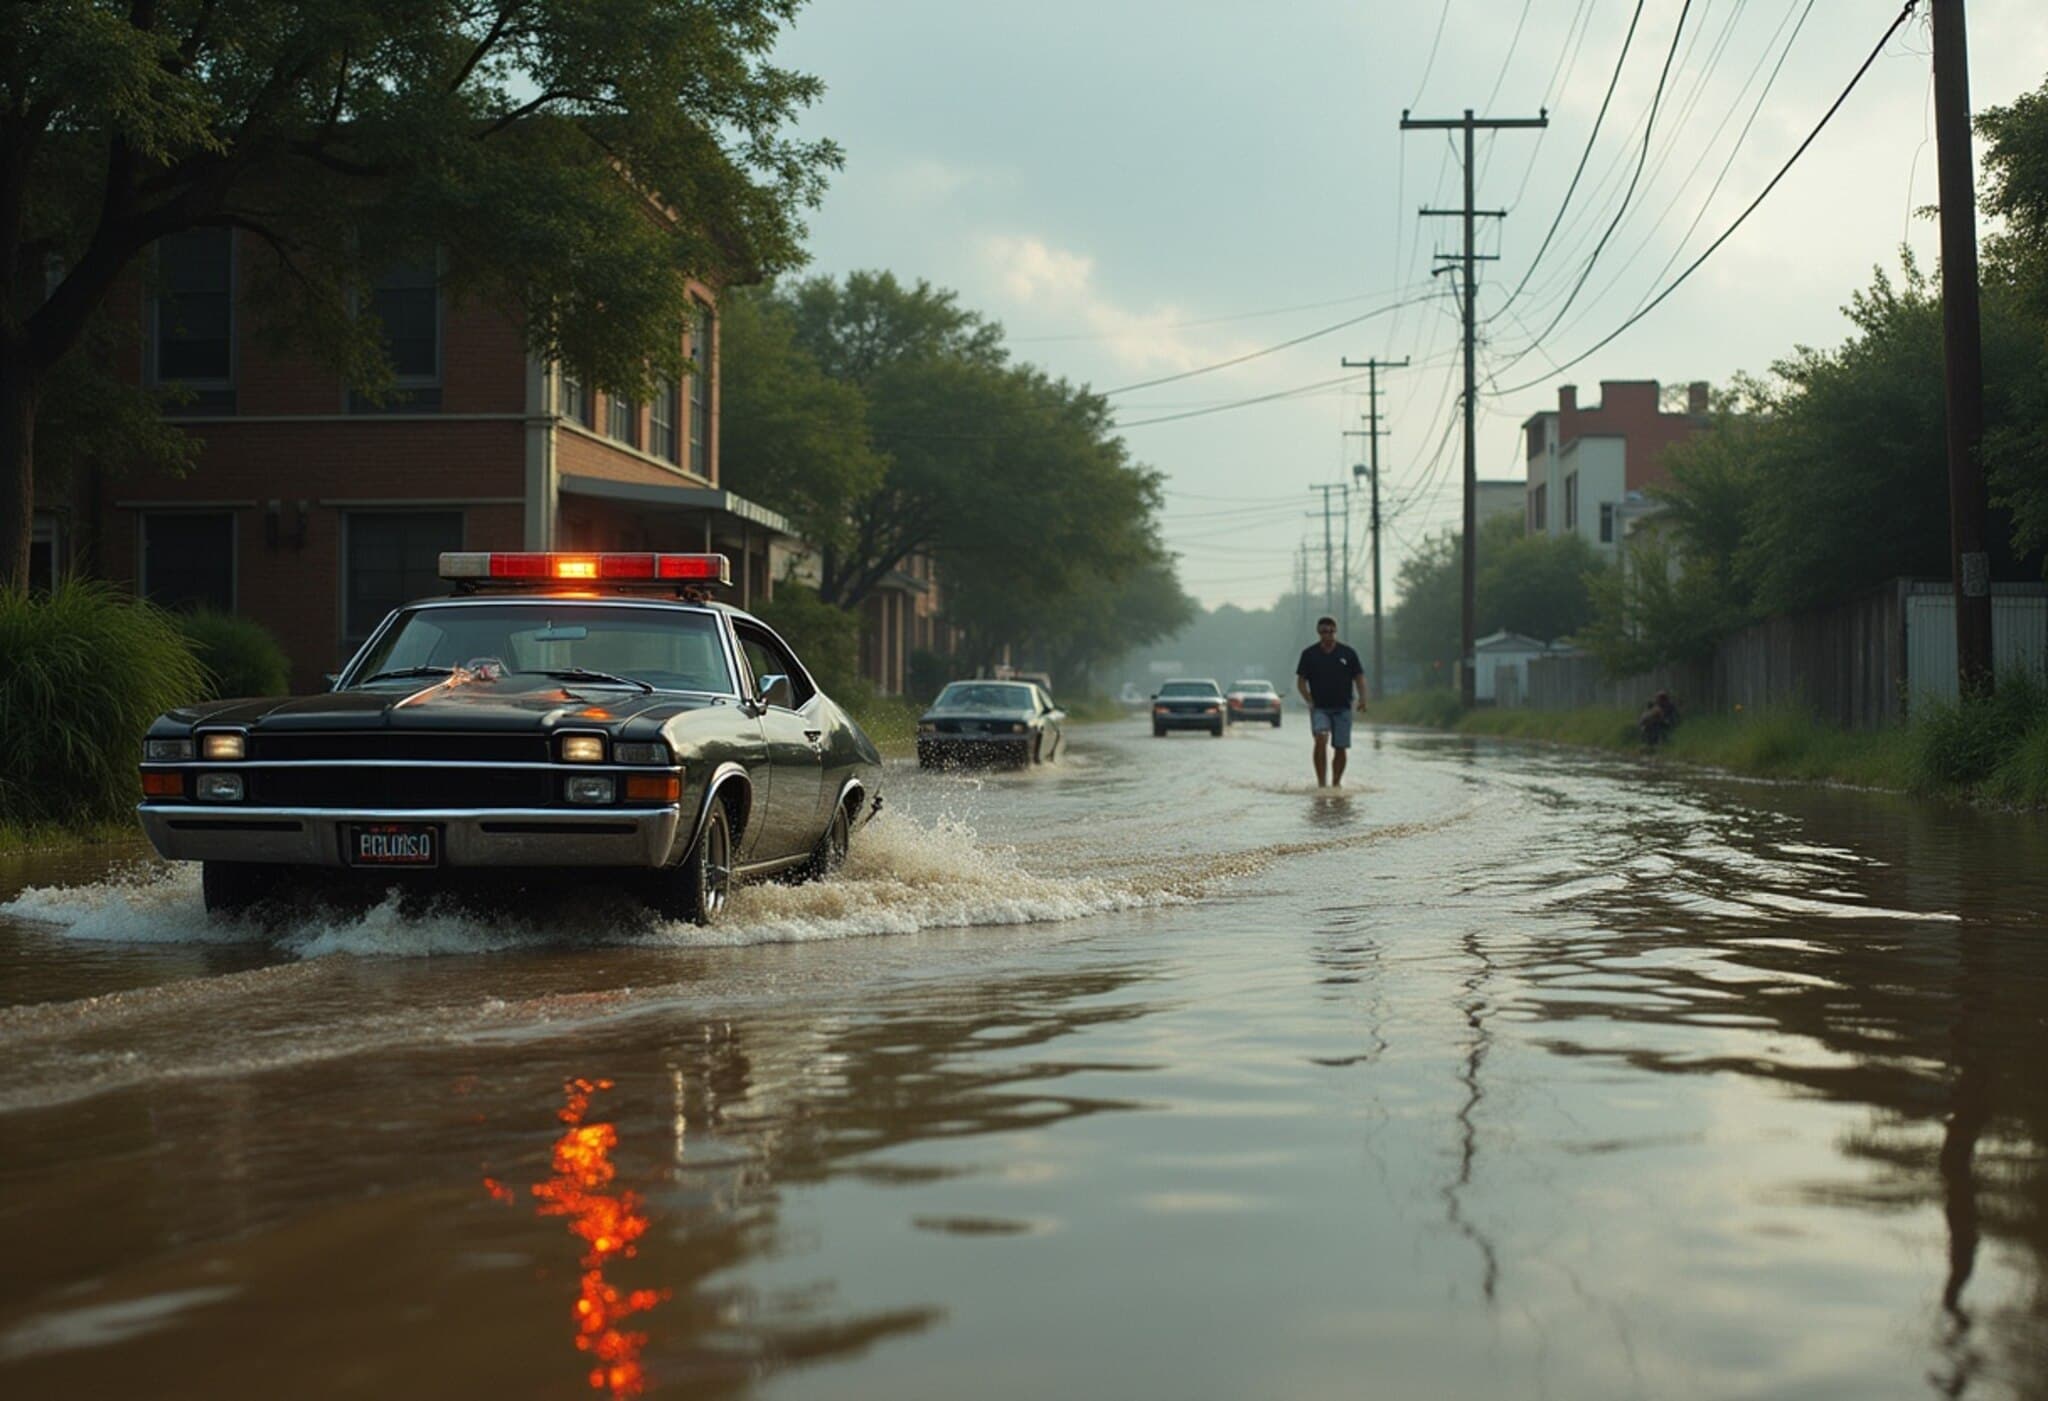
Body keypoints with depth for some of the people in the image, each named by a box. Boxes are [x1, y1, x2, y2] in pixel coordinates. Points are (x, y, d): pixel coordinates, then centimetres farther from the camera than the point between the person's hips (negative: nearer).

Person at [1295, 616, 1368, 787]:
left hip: (1342, 708, 2)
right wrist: (1310, 701, -9)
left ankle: (1336, 782, 19)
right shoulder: (1309, 654, 3)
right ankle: (1321, 783, -23)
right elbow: (1301, 681, 5)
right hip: (1319, 708, -2)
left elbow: (1359, 677, 7)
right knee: (1321, 739, -23)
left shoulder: (1348, 653, 5)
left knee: (1341, 747, 2)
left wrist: (1362, 698, -10)